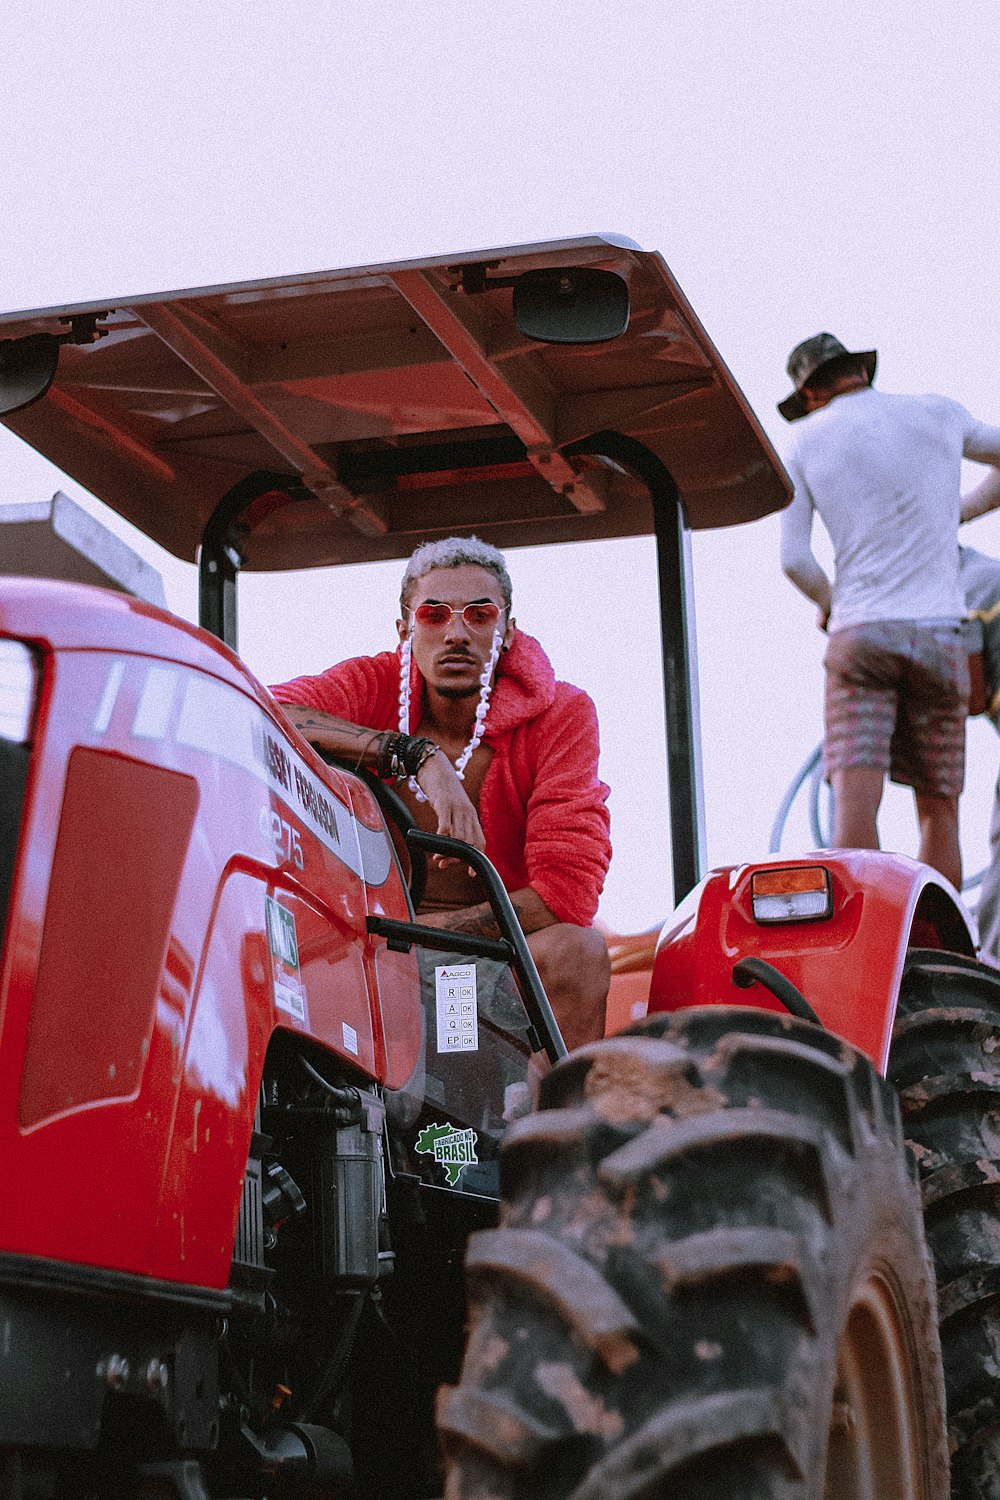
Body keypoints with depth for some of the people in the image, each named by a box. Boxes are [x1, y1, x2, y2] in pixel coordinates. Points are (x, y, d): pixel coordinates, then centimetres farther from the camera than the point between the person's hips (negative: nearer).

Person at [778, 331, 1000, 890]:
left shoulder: (805, 444, 8)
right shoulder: (939, 413, 12)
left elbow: (795, 559, 2)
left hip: (860, 635, -1)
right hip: (937, 635, 1)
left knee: (856, 804, -12)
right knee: (938, 809, 10)